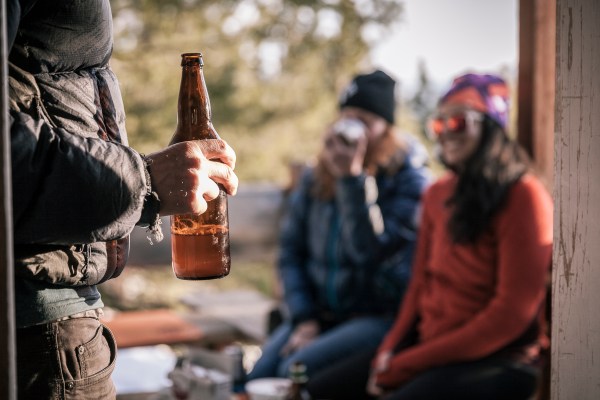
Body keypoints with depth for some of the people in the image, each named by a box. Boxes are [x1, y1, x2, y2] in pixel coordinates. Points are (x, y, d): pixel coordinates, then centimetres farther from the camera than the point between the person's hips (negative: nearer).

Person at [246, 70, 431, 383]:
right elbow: (291, 250, 7)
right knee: (257, 375, -18)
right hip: (319, 313, 5)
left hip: (380, 317, -5)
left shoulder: (408, 180, -9)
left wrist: (352, 178, -24)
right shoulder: (316, 177, 7)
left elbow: (369, 251, -20)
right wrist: (303, 319, -4)